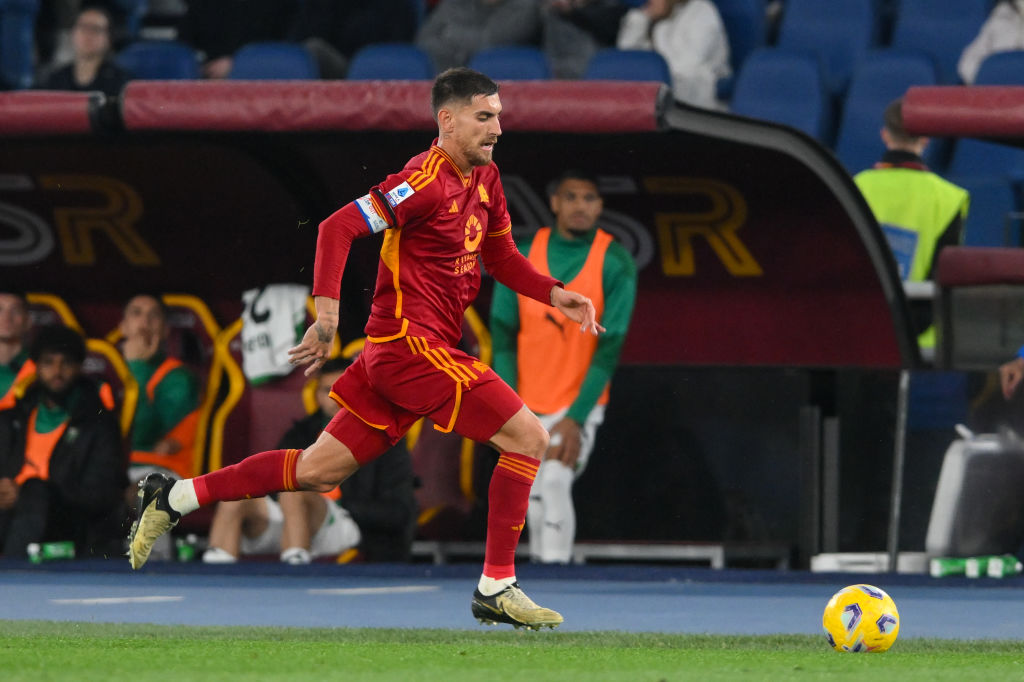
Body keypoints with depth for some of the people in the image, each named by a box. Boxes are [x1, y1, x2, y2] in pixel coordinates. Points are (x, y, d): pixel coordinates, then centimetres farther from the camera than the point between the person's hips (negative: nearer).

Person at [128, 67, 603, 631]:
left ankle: (174, 498, 17)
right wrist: (327, 314, -29)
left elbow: (502, 258, 26)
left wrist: (555, 294, 10)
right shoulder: (427, 181, -15)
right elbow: (338, 227, -20)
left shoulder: (485, 180, 14)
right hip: (410, 345, -9)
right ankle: (495, 588, -5)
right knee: (528, 437, -10)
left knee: (320, 469, 11)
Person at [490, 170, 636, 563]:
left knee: (556, 483, -20)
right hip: (526, 402, 3)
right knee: (533, 496, 5)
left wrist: (576, 417, -15)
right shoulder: (522, 256, 1)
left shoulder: (616, 264, -7)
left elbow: (610, 347, -9)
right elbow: (503, 337, 3)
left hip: (579, 403, -3)